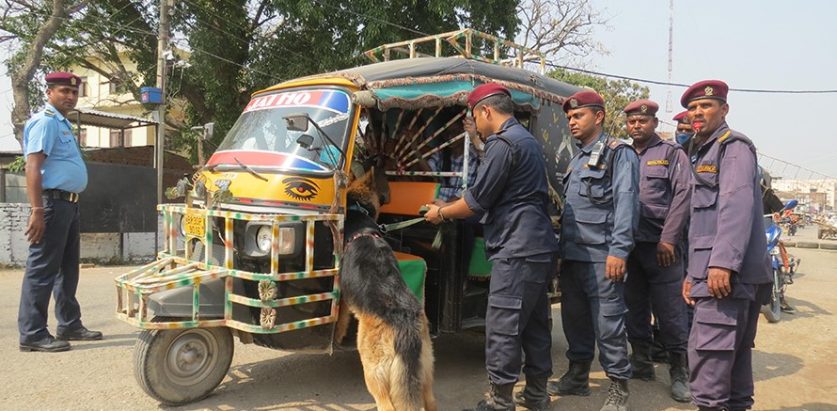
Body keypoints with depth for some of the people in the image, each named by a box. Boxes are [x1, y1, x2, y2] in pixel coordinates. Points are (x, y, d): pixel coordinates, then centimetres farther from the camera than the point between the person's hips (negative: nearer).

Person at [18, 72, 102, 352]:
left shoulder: (62, 123, 19)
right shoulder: (46, 121, -11)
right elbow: (32, 167, -20)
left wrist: (69, 205, 20)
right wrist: (37, 211, -26)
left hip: (69, 204, 10)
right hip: (53, 203, -10)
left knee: (68, 268, 15)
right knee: (42, 270, -6)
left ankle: (69, 325, 24)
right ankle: (32, 334, 0)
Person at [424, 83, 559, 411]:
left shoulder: (502, 143, -12)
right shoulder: (526, 140, 20)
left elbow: (478, 200, -12)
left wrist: (441, 213, 4)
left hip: (517, 249, -10)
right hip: (538, 247, 10)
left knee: (503, 327, -5)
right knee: (534, 323, 14)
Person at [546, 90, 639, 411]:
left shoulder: (619, 154, -3)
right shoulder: (576, 161, 20)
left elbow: (626, 203, -13)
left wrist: (619, 250, -21)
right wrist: (561, 245, 16)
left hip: (601, 257, -8)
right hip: (572, 255, 8)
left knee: (608, 323, -3)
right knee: (574, 318, 14)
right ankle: (577, 377, 27)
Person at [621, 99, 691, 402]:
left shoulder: (672, 153, 4)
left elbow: (683, 196, -6)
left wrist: (668, 239, -14)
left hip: (661, 245, -4)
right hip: (628, 244, 4)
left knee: (671, 312, -1)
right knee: (635, 309, 11)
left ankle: (679, 372, 10)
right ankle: (641, 363, 24)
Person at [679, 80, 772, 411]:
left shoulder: (734, 146, -4)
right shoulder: (703, 153, 25)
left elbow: (737, 205, -19)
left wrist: (723, 262, -28)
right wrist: (693, 272, 19)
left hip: (728, 270, -10)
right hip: (710, 268, 10)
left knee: (708, 348, -12)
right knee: (734, 348, 14)